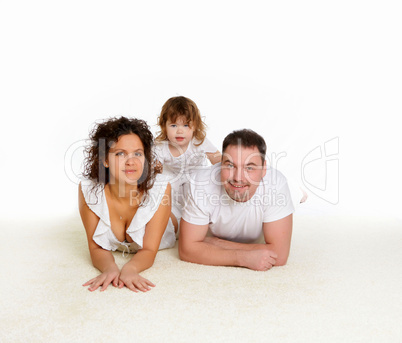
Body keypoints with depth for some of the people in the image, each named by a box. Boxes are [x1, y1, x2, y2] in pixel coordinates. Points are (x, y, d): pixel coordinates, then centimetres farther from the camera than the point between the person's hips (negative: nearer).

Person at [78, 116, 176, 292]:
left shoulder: (160, 188, -40)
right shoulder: (88, 190, -36)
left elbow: (149, 250, -33)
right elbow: (96, 247, -28)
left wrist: (129, 269, -55)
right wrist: (109, 267, -51)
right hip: (113, 247, 2)